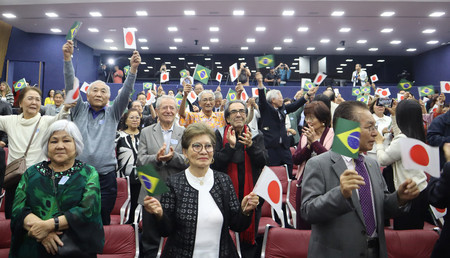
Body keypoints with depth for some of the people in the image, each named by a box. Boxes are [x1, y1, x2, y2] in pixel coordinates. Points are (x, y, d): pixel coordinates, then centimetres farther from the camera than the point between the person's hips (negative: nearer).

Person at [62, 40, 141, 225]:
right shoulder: (79, 110, 8)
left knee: (102, 222, 6)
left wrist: (133, 68, -19)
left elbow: (125, 93, -6)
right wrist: (67, 58, -16)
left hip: (105, 177, 0)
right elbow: (70, 85, -3)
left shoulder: (113, 114, 7)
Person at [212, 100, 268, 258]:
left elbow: (263, 162, -7)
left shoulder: (257, 136, 5)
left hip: (250, 193, 2)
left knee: (249, 235, 11)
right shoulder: (219, 135, -1)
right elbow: (214, 163, -10)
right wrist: (230, 146, -20)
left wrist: (250, 145, -22)